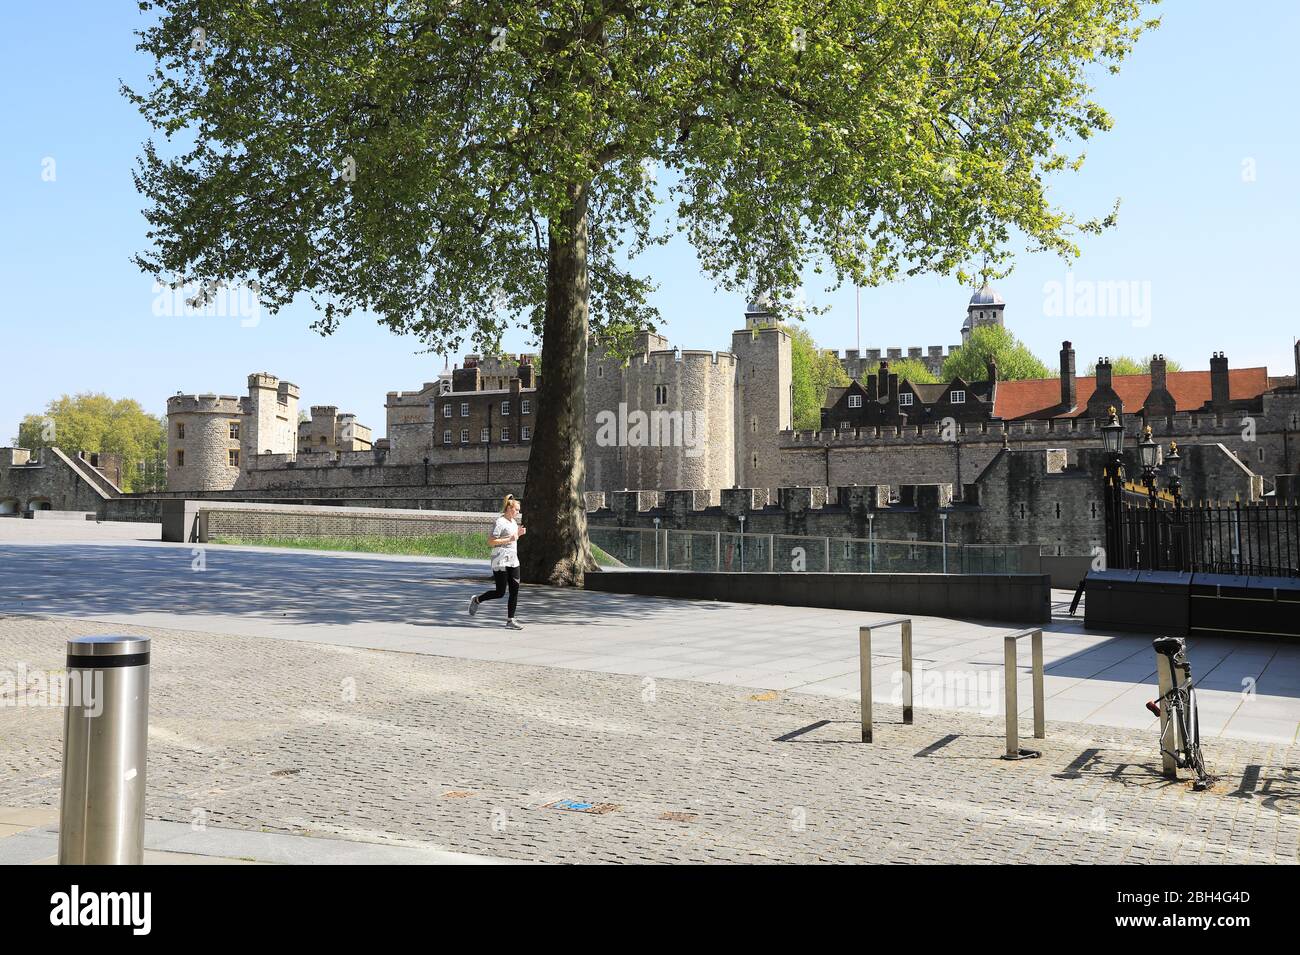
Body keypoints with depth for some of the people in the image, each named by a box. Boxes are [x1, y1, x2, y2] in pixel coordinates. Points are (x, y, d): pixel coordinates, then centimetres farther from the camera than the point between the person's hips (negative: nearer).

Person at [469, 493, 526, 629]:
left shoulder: (513, 522, 15)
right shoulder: (500, 522, -13)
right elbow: (491, 541, -18)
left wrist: (519, 534, 9)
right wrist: (509, 539, -23)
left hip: (513, 561, 8)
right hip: (500, 562, -8)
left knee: (515, 591, 1)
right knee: (500, 592, -3)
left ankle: (510, 620, 6)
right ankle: (476, 599, 21)